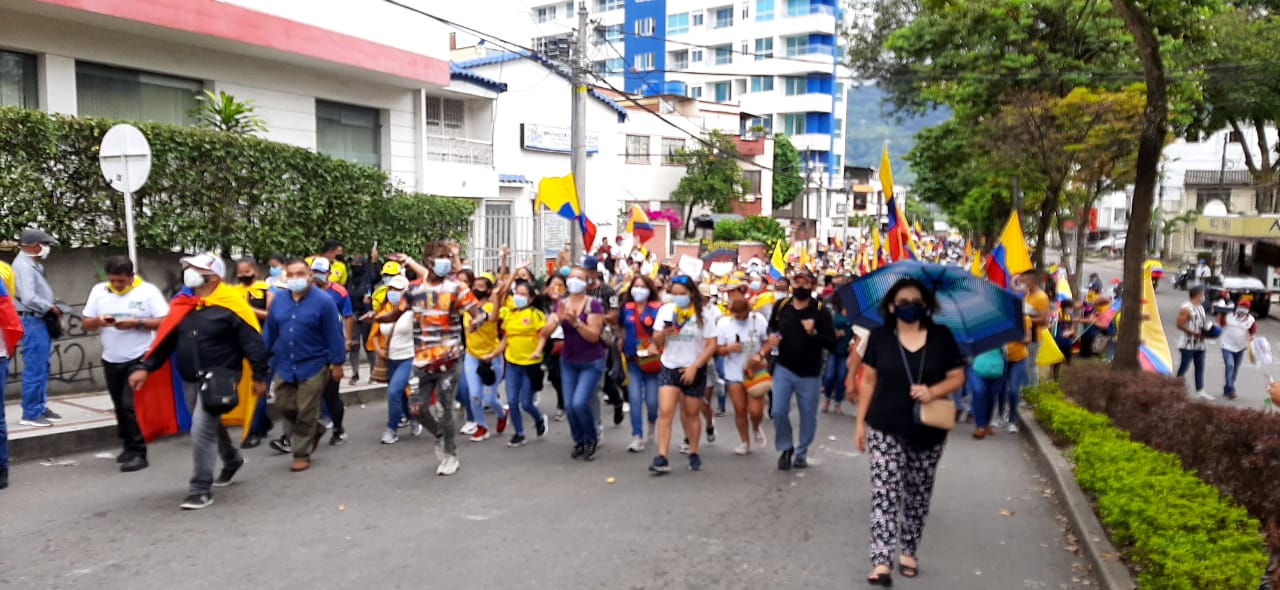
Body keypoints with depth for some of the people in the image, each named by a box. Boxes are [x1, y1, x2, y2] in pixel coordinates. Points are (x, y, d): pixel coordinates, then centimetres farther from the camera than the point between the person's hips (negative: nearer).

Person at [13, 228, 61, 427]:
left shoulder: (33, 264, 14)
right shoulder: (23, 265, -17)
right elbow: (28, 298, -26)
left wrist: (50, 308, 5)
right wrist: (51, 308, -13)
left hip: (39, 321, 10)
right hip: (32, 322, -10)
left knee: (42, 367, 16)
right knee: (34, 369, -6)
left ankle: (41, 407, 25)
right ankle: (30, 414, 1)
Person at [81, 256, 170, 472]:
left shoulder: (148, 291, -7)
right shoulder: (98, 291, 5)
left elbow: (165, 322, -10)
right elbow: (87, 324, 9)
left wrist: (136, 323, -21)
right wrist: (99, 321, -13)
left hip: (139, 359, -5)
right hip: (111, 360, 5)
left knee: (132, 405, -11)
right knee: (120, 406, 14)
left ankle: (138, 453, -5)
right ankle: (128, 446, 28)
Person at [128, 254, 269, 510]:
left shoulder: (231, 305, -15)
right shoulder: (181, 303, 4)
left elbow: (253, 342, -12)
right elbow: (165, 339, 9)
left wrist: (259, 376, -11)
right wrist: (146, 367, 2)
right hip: (189, 380, 7)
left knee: (202, 429, -12)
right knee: (210, 425, 21)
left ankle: (201, 489, 0)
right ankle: (232, 459, 47)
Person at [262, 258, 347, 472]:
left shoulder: (324, 301, -12)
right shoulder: (279, 301, 4)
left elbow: (334, 335, -10)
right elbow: (269, 332, 11)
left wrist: (337, 363, -9)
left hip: (313, 366, -5)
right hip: (284, 366, 5)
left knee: (306, 413, 1)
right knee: (285, 407, 11)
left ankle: (302, 455, 15)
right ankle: (315, 430, 36)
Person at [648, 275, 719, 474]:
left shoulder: (703, 314, -5)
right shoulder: (665, 310, 1)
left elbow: (711, 345, -7)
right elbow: (657, 342, 5)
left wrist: (694, 367, -14)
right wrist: (663, 333, -18)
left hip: (694, 370, -1)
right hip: (670, 368, 1)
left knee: (692, 413, 9)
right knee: (665, 412, -11)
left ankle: (694, 454, 26)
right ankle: (662, 458, -12)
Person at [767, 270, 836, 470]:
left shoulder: (821, 311, -12)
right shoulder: (781, 305, -3)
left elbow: (832, 344, -15)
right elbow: (771, 326, 17)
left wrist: (814, 333, -31)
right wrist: (771, 337, -5)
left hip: (810, 374, -1)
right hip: (783, 369, 2)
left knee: (808, 416, 9)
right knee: (779, 411, -4)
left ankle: (801, 452, 31)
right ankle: (785, 448, 21)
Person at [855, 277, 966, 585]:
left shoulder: (941, 337, -2)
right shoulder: (879, 337, -2)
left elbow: (958, 377, 0)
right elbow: (869, 381, 4)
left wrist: (933, 391, -19)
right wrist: (861, 421, 3)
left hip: (929, 432, 2)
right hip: (885, 429, -1)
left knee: (918, 494, 13)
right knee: (885, 493, -9)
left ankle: (909, 551, 30)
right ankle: (882, 561, -10)